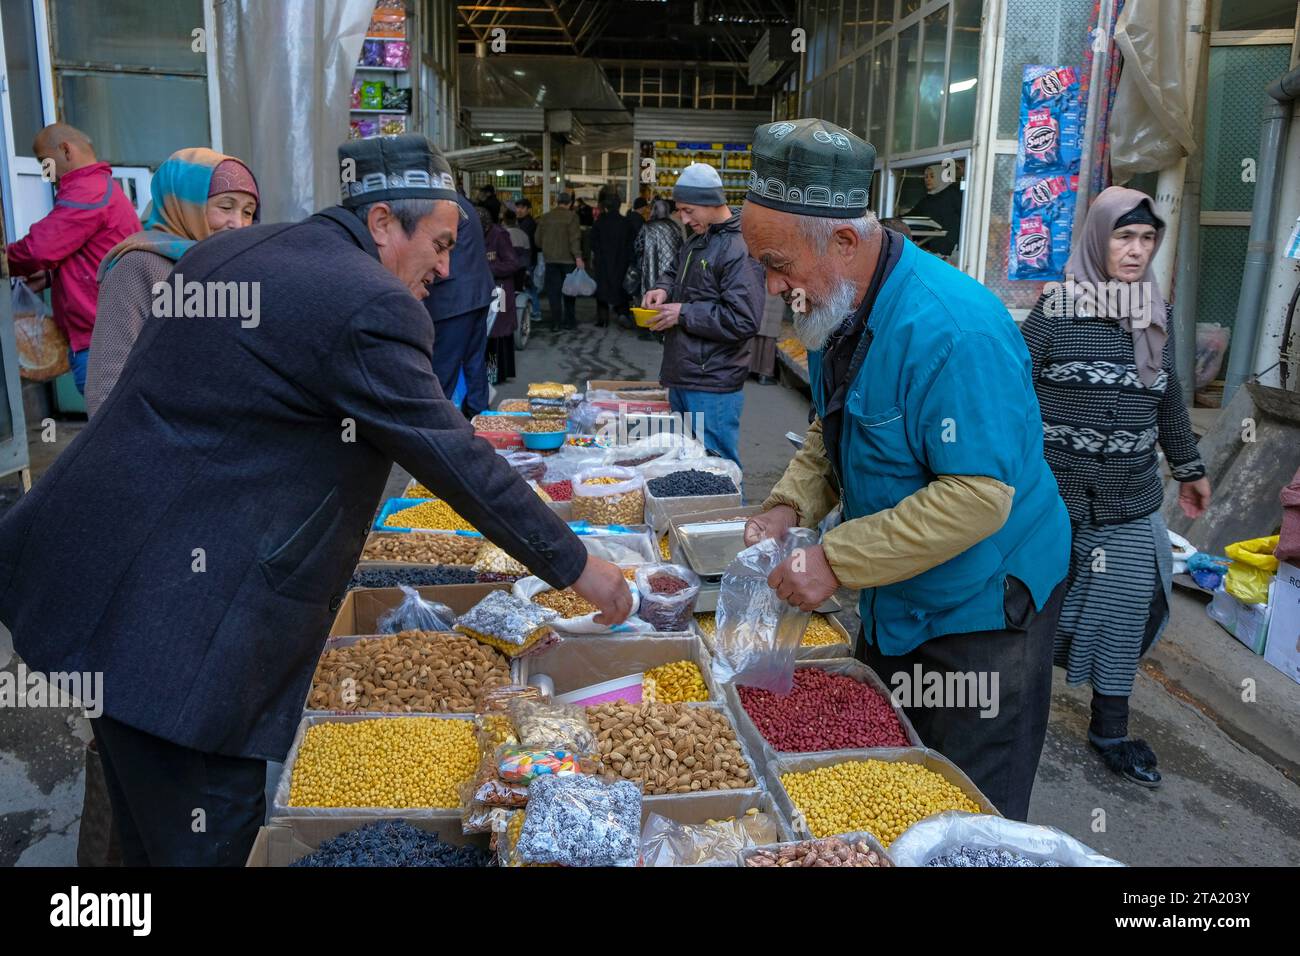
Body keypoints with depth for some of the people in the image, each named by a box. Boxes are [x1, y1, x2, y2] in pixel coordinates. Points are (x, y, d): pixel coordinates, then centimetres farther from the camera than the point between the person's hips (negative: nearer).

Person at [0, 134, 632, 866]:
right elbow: (460, 465, -14)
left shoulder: (231, 251, 11)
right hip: (183, 621, -10)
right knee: (212, 840, 6)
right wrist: (579, 568, -4)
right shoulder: (372, 307, -17)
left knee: (151, 819, 25)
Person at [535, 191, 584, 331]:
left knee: (553, 291, 5)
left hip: (550, 258, 3)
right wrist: (578, 256, -15)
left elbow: (538, 239, 10)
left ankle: (555, 323, 1)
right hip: (568, 258, -3)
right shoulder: (571, 216, -7)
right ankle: (570, 321, 14)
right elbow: (575, 238, -15)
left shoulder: (545, 217, 6)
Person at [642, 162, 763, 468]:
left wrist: (684, 314, -18)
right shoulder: (698, 241, 12)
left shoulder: (740, 250, -17)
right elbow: (675, 270, 32)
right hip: (682, 378, 9)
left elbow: (744, 322, -24)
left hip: (713, 388, -9)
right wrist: (664, 288, 8)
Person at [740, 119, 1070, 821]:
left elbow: (978, 497, -32)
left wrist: (836, 560, -30)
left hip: (981, 608, -8)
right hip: (893, 603, 8)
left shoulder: (954, 331, -30)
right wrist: (788, 507, -6)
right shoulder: (835, 311, 0)